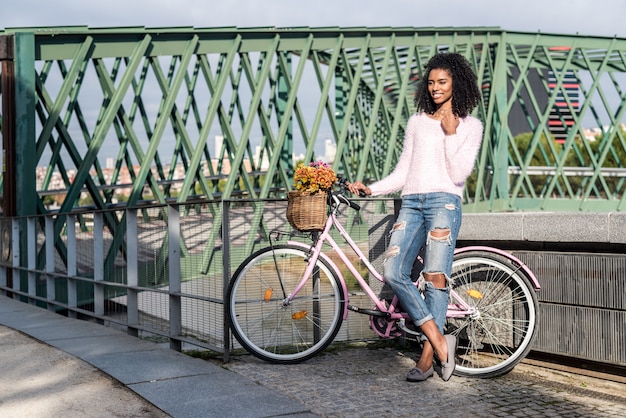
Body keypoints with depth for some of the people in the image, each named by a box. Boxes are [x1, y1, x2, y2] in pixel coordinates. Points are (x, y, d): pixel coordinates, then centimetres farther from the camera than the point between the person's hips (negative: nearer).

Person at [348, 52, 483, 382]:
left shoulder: (470, 126, 10)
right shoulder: (417, 122, 21)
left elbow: (459, 174, -1)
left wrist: (450, 134, -4)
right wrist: (371, 188, 8)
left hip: (444, 202, -4)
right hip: (411, 204, 4)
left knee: (435, 278, -12)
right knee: (393, 273, -14)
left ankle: (427, 357, -6)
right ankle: (440, 341, -10)